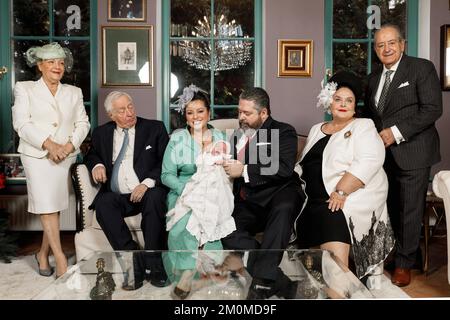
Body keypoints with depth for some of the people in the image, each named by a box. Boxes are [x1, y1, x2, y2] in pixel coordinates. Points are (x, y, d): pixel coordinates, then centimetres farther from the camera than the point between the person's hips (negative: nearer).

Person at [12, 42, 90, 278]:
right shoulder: (24, 89, 7)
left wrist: (70, 145, -10)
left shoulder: (73, 92, 16)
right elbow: (21, 123, -5)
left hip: (65, 157, 3)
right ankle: (60, 258, -5)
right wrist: (48, 144, -16)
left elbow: (82, 123, 8)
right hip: (37, 155, -3)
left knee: (55, 207, 3)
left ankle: (43, 254, 20)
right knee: (47, 207, -10)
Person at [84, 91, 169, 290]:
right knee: (103, 204, -30)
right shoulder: (102, 133, 16)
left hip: (147, 192, -2)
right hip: (117, 197, 2)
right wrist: (97, 165, 3)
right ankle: (135, 265, -27)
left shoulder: (155, 128, 7)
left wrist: (147, 183, -16)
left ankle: (154, 266, -25)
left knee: (155, 198, -35)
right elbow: (92, 154, 29)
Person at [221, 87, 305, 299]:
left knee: (283, 208, -39)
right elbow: (231, 171, 27)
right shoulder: (237, 135, 22)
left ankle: (263, 281, -34)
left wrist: (244, 170, -16)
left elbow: (284, 168, -13)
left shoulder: (284, 132, 4)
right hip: (247, 204, 5)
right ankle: (279, 282, -26)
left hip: (278, 195, -4)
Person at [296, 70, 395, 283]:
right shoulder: (316, 129, 20)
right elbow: (304, 163, 20)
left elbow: (370, 161, -13)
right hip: (317, 200, 6)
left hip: (354, 196, -5)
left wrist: (341, 192, -21)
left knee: (333, 219, -27)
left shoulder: (363, 126, 3)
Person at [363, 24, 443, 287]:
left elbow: (432, 109, -13)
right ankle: (412, 255, 30)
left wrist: (396, 132, -18)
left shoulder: (422, 68, -5)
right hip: (384, 154, 6)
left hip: (412, 153, -6)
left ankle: (405, 263, 17)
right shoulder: (374, 78, 14)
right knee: (393, 209, 12)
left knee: (410, 210, 1)